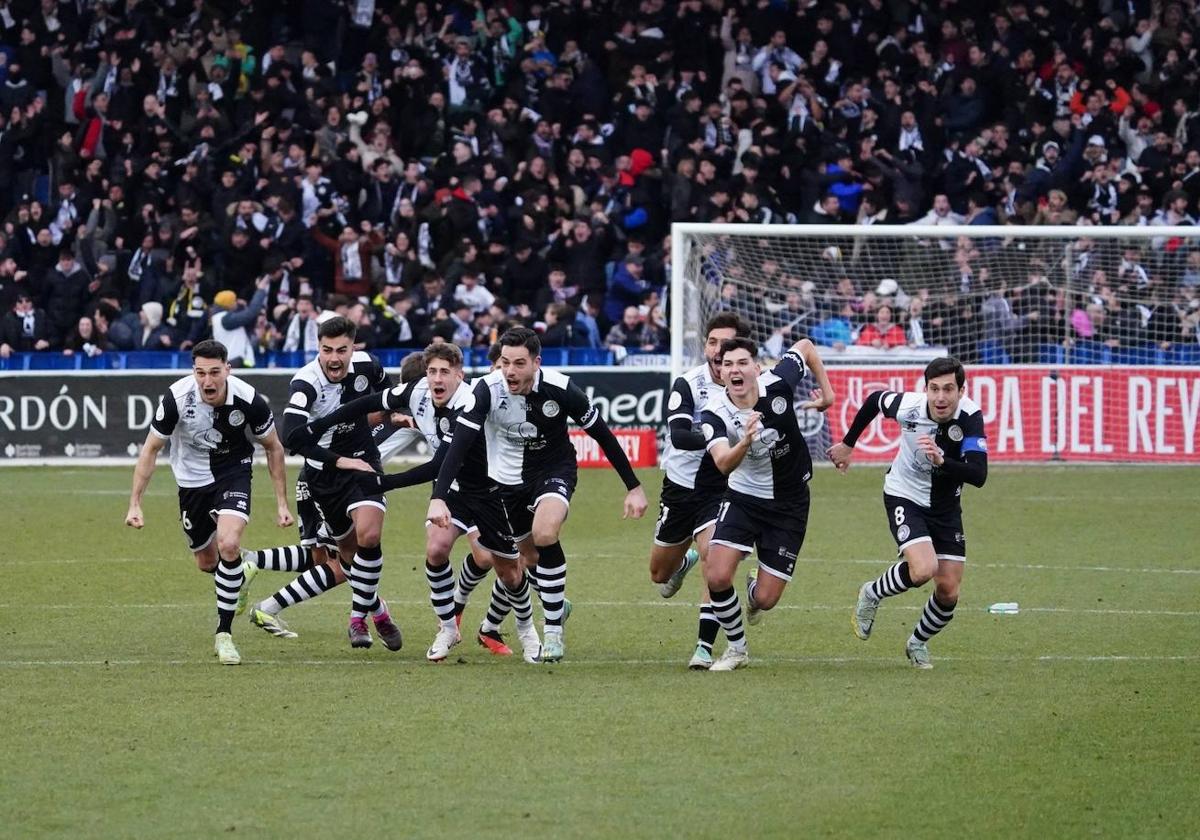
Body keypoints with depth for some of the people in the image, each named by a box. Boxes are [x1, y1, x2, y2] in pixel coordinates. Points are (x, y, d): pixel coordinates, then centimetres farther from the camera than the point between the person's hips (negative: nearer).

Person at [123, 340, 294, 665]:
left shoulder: (249, 400, -24)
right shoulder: (176, 398, -24)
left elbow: (273, 447, -5)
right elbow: (151, 448, -10)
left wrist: (282, 503, -5)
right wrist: (135, 503, -12)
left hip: (234, 471, -2)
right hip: (192, 478, 2)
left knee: (228, 545, -25)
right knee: (207, 562, 11)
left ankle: (224, 634, -12)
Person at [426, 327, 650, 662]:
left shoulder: (560, 389, -24)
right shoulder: (487, 389, -24)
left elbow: (602, 434, -10)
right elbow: (458, 445, -28)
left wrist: (634, 487, -6)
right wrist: (438, 498, -41)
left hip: (555, 470, -3)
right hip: (507, 479, 3)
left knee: (544, 534, -29)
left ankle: (553, 633, -17)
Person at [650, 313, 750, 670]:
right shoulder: (688, 384, -16)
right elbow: (679, 436, -30)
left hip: (722, 487, -1)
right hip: (680, 486, 1)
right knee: (659, 573, 16)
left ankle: (705, 647, -19)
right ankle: (684, 561, 55)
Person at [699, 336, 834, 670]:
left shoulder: (777, 384, -20)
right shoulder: (714, 414, -22)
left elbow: (805, 346, 0)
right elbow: (724, 464, -38)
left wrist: (827, 392, 2)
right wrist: (745, 442, -57)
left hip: (789, 503, 0)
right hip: (743, 496, 0)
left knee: (766, 599, -2)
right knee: (717, 577, -19)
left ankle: (753, 593, 39)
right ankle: (737, 648, 9)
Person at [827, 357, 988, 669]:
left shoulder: (970, 417, -26)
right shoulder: (908, 406, -25)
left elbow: (978, 476, -35)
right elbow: (874, 400, 0)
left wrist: (941, 460, -51)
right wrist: (848, 443, 11)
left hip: (946, 504, 2)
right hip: (905, 497, -2)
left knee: (949, 590, 0)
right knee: (923, 569, -26)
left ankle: (918, 643, 30)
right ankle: (872, 594, 5)